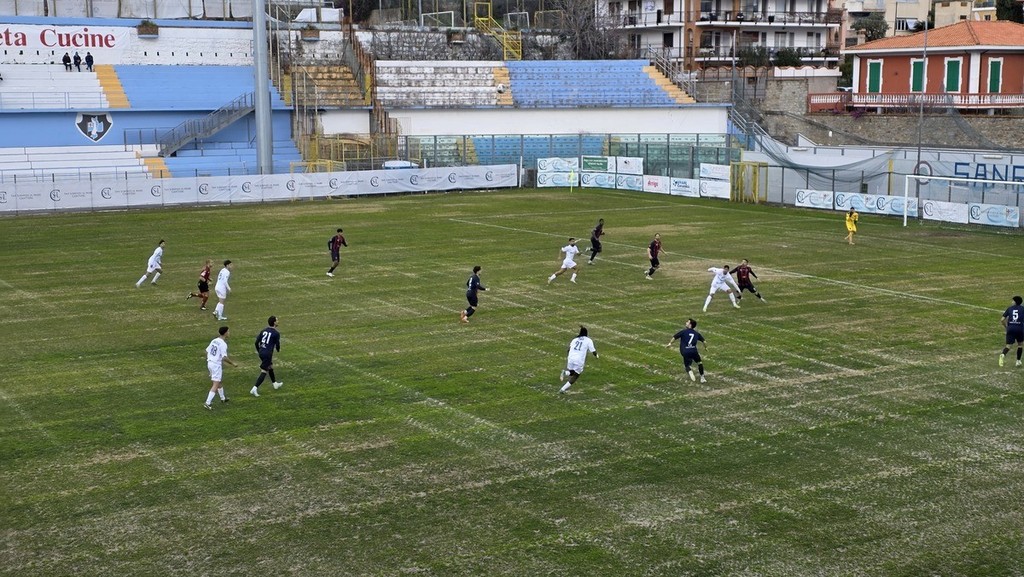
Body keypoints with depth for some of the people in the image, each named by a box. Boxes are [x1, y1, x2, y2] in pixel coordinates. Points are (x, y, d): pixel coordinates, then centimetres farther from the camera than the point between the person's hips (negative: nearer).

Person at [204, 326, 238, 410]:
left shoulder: (214, 341, 7)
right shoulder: (223, 344, -17)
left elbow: (207, 351, 12)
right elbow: (224, 357, -22)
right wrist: (232, 363, -10)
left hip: (210, 363, 9)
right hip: (217, 365, -9)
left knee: (219, 381, 26)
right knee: (215, 385, -7)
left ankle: (223, 398, 42)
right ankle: (208, 403, -15)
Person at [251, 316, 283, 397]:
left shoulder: (263, 331, 7)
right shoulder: (276, 333, -10)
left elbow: (257, 342, 7)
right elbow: (277, 345, -5)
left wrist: (258, 351, 22)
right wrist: (278, 350, 18)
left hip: (261, 352, 8)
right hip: (268, 354, -8)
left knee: (270, 367, 27)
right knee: (264, 372, -5)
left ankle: (275, 384, 44)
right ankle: (254, 388, -15)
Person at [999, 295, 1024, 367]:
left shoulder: (1010, 308, 12)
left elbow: (1002, 320, 8)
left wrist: (1006, 326, 22)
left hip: (1010, 328, 1)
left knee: (1008, 345, -1)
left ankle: (1003, 354, -33)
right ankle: (1018, 361, 19)